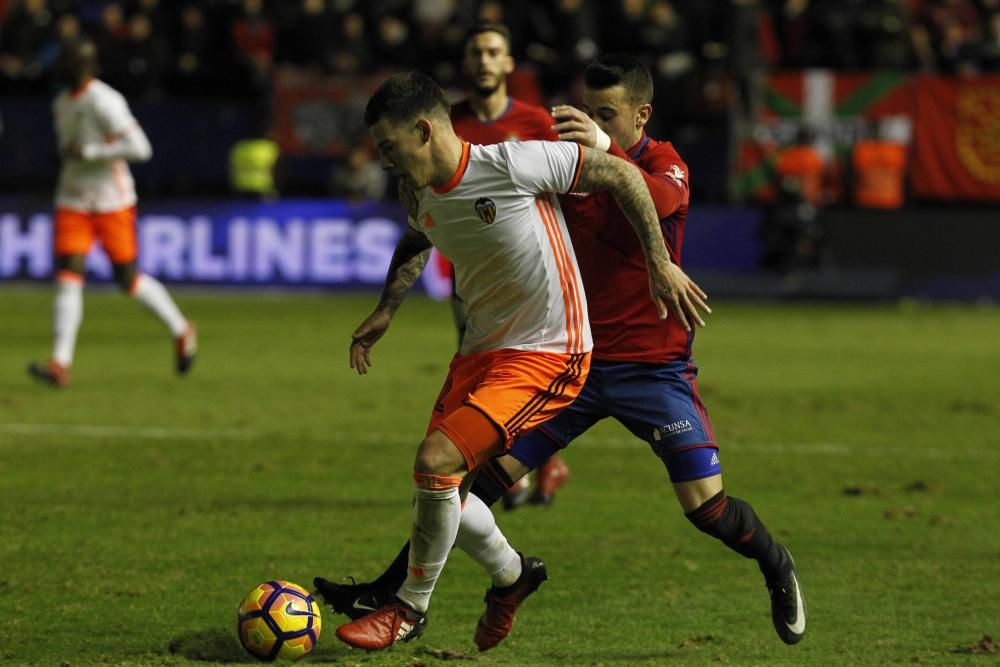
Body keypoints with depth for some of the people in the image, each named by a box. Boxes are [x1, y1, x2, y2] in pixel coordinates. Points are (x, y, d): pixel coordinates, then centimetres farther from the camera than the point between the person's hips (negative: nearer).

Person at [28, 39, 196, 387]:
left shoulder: (105, 102, -17)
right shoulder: (62, 104, 9)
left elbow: (140, 148, -25)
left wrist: (88, 152, -24)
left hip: (112, 202, -6)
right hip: (72, 202, 6)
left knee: (128, 279, 3)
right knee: (68, 279, -7)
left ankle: (181, 330, 26)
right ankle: (60, 364, -12)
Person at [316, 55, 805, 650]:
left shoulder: (665, 165, -8)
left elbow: (657, 202, -33)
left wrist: (606, 151, -52)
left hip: (653, 366, -3)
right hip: (574, 356, 3)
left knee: (707, 505, -7)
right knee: (488, 473, -7)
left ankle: (777, 566, 24)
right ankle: (389, 593, -6)